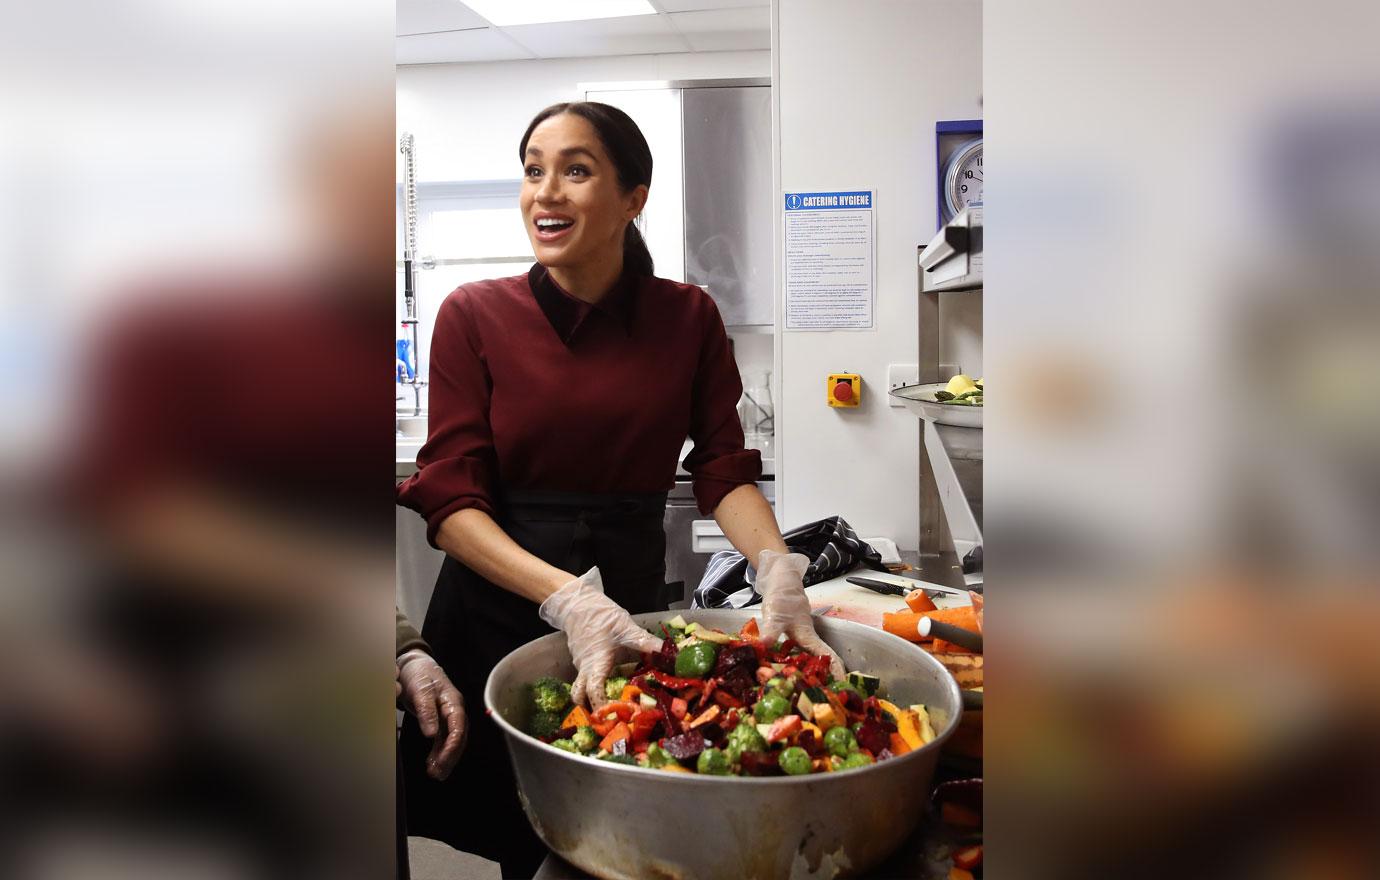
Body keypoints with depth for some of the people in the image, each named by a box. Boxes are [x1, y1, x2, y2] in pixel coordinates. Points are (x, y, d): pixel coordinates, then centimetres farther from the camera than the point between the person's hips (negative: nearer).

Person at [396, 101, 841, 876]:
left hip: (632, 604, 2)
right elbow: (448, 499, -13)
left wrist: (777, 567, -22)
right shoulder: (475, 316, -8)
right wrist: (567, 597, -28)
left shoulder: (688, 317, -2)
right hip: (497, 613, -1)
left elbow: (725, 469, -2)